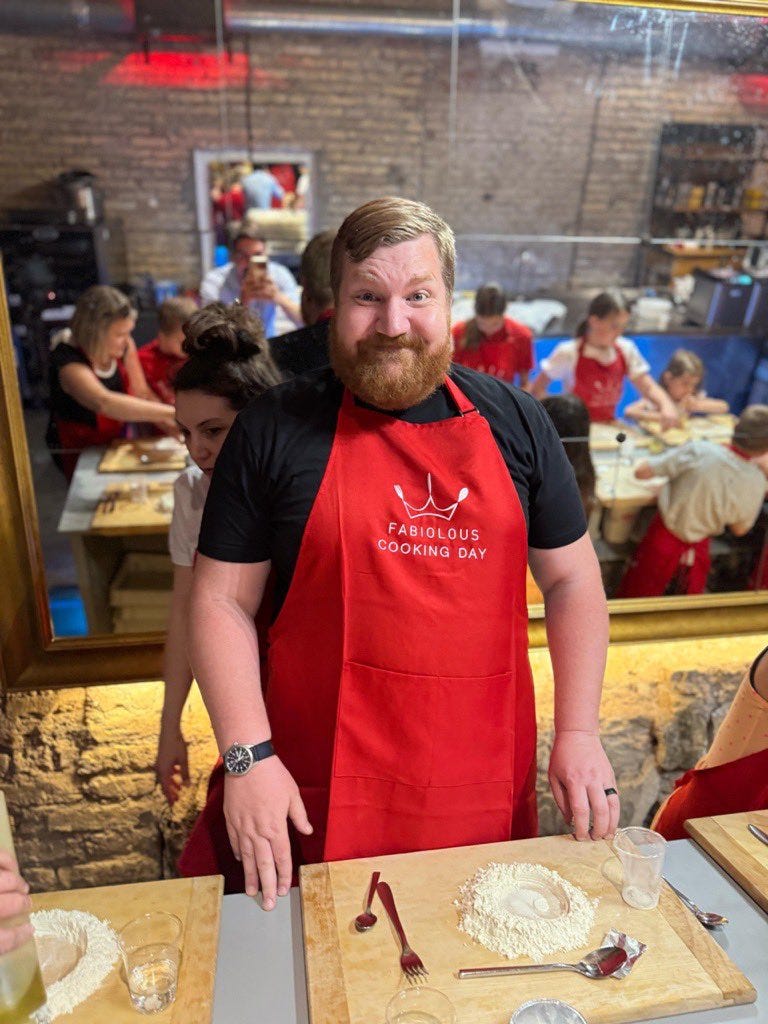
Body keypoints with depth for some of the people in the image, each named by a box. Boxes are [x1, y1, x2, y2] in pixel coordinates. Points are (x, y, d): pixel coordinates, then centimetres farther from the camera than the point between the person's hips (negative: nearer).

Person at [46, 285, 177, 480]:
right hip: (77, 452, -6)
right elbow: (104, 403, -47)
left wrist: (169, 425, -25)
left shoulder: (124, 344, -8)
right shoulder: (68, 362, -29)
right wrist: (170, 413, -53)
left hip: (116, 438, 6)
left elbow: (142, 393, -6)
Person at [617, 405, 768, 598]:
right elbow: (739, 529, 1)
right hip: (699, 549, 2)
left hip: (663, 539, -2)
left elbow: (640, 472, -20)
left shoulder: (698, 451, -27)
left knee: (633, 600, 14)